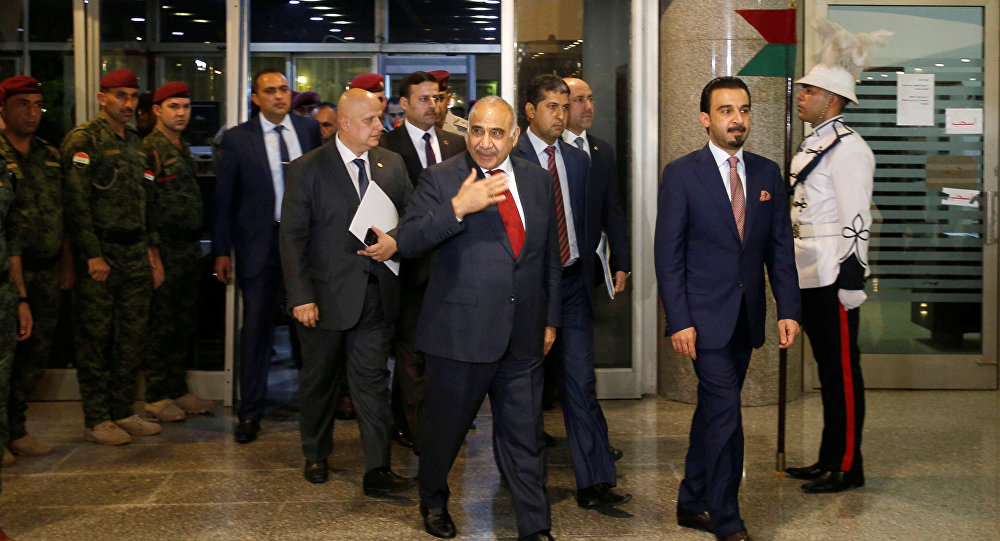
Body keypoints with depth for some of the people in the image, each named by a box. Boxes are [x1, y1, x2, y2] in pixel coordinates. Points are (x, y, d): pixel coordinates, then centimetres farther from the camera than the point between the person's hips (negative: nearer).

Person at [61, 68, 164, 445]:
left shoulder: (135, 143, 17)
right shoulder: (84, 140, -7)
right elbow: (76, 201, -14)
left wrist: (153, 251, 15)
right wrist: (93, 255, -18)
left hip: (135, 254, 7)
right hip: (100, 253, -7)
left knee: (133, 335, 9)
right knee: (95, 338, 0)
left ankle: (123, 412, 20)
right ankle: (96, 420, 8)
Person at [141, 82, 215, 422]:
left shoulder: (182, 149, 16)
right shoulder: (148, 149, -10)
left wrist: (195, 245, 17)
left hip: (189, 249, 8)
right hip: (166, 249, -8)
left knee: (185, 323, 13)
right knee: (162, 325, -1)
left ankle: (178, 390, 23)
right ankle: (156, 397, 8)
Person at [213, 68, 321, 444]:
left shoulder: (310, 129, 5)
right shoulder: (238, 139, 0)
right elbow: (224, 198, 2)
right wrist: (222, 251, -1)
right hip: (260, 243, -2)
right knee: (256, 326, 3)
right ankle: (250, 413, 13)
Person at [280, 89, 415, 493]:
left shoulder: (392, 165, 6)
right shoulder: (308, 170, -6)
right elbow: (292, 237, -7)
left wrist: (396, 242, -12)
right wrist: (301, 296, -13)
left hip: (377, 293, 2)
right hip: (327, 294, -2)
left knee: (373, 382, 0)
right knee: (319, 381, 14)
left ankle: (377, 471, 3)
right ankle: (316, 456, 33)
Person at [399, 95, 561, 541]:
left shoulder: (537, 180, 9)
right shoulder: (440, 179, -4)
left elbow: (550, 257, 16)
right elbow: (407, 243, -15)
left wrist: (550, 319, 15)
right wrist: (457, 207, -26)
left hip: (523, 336, 3)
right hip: (460, 332, -3)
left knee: (525, 436, 8)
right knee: (445, 428, 14)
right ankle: (433, 502, 39)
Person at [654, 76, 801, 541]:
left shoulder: (767, 173, 8)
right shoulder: (681, 174, -5)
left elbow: (780, 247, 9)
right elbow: (668, 254, -7)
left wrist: (788, 310, 0)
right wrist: (678, 321, -13)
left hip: (746, 318, 5)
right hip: (704, 317, -5)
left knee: (712, 410, 14)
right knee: (726, 415, -8)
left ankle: (692, 504, 27)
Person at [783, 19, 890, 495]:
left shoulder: (847, 148, -12)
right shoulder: (812, 145, 17)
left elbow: (857, 218, -17)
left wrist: (852, 278, -20)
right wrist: (791, 270, 22)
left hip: (834, 278, -9)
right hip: (810, 277, 10)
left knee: (843, 370, -3)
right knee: (827, 369, 14)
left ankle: (847, 468, 5)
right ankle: (828, 460, 23)